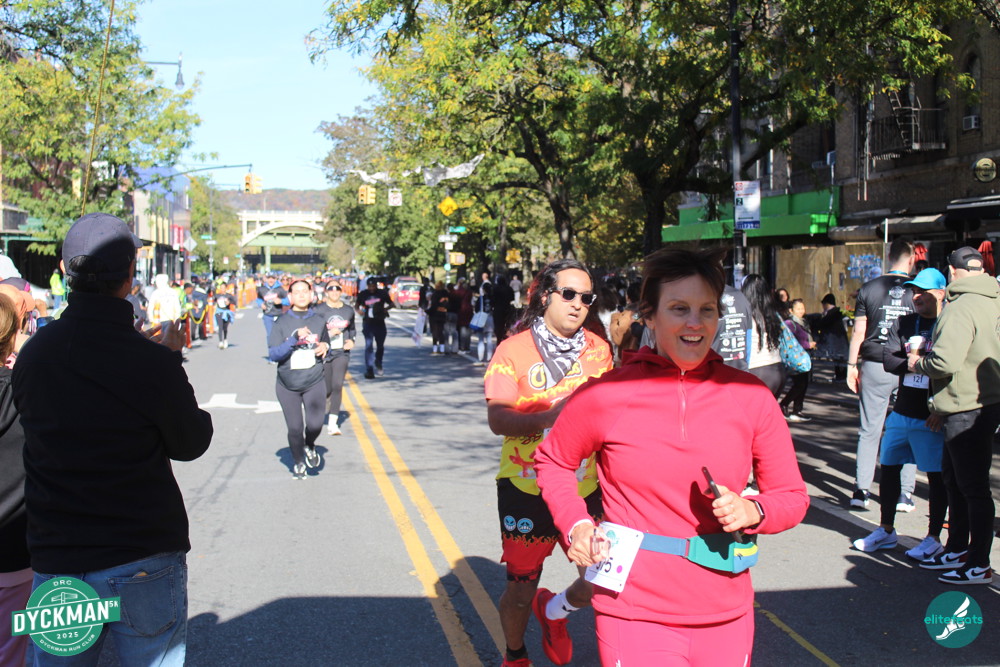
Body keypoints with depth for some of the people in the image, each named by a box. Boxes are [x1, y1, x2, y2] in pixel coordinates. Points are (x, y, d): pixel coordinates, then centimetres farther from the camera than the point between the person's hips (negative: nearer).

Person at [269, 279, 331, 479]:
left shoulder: (319, 320, 3)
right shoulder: (282, 323, -4)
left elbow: (326, 342, 20)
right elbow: (274, 354, -12)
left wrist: (325, 346, -4)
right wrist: (295, 339, -24)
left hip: (314, 382, 1)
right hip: (288, 384, -1)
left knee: (315, 424, -15)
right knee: (295, 428, 2)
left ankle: (309, 446, 21)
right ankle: (298, 461, 31)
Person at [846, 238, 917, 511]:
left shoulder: (868, 289, 0)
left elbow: (859, 332, 1)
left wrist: (852, 365, 8)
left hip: (875, 367, 1)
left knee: (869, 431, 6)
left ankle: (861, 491, 5)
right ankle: (905, 493, 8)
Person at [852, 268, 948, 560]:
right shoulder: (902, 324, 9)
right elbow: (888, 360, -1)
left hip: (930, 418, -6)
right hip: (901, 412, 6)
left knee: (936, 476, 3)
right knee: (889, 467, 12)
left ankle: (934, 538, 15)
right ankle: (886, 531, 27)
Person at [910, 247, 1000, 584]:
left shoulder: (962, 307, -20)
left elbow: (945, 361, -28)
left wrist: (918, 363, -7)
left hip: (969, 409, -10)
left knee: (973, 486, -2)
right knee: (953, 478, 20)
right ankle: (957, 550, 30)